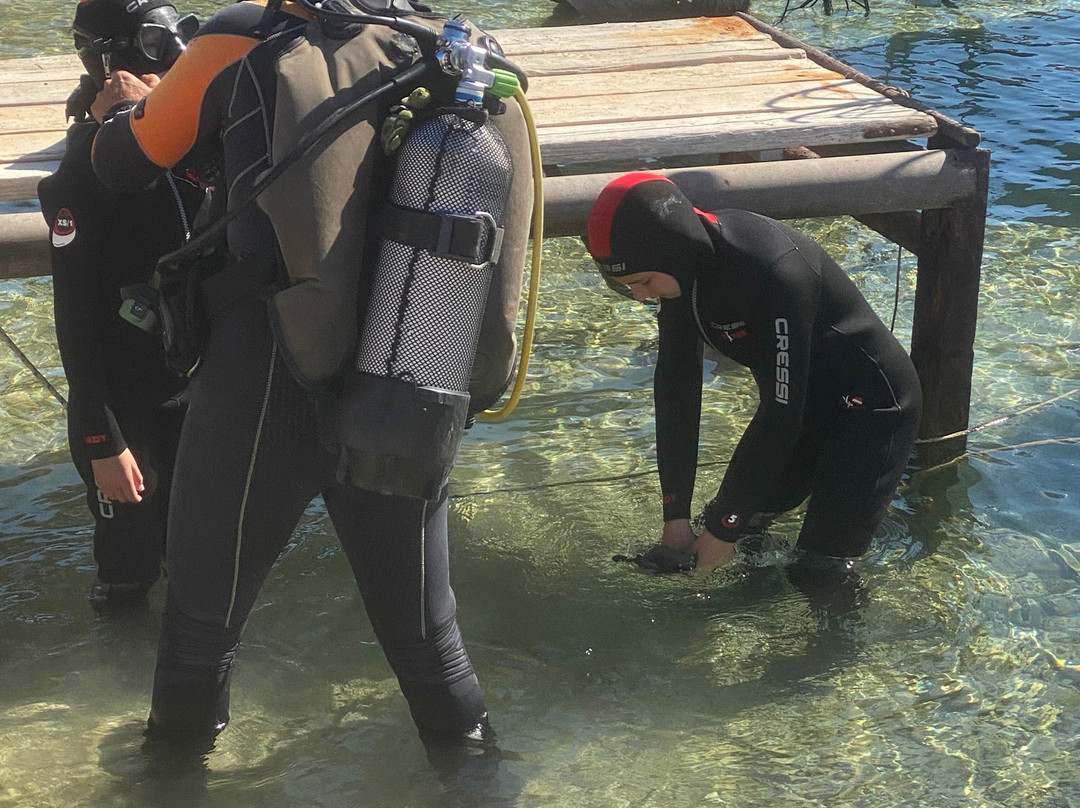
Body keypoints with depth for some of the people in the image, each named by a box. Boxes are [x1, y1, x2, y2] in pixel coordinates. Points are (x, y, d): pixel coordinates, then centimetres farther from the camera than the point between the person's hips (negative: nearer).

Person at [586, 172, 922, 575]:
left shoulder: (774, 272, -35)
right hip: (803, 403, 8)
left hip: (872, 407, -8)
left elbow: (781, 413, -29)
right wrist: (676, 514, -6)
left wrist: (723, 527, -22)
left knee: (821, 569, -11)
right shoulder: (687, 263, -11)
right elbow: (676, 383, -5)